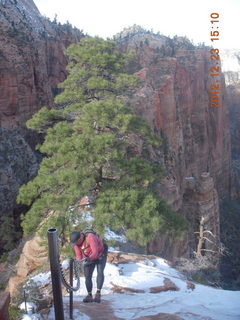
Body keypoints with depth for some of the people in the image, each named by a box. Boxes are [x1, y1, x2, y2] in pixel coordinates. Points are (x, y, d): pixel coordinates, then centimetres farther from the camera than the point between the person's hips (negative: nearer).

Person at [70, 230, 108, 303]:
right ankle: (89, 296, 9)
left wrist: (90, 258, -60)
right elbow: (78, 256, -12)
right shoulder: (76, 243, -17)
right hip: (89, 258, 5)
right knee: (87, 276, -3)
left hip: (101, 255, -5)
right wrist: (78, 262, -35)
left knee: (100, 272, -23)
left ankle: (98, 294, -19)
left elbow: (95, 252, -42)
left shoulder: (90, 237, -36)